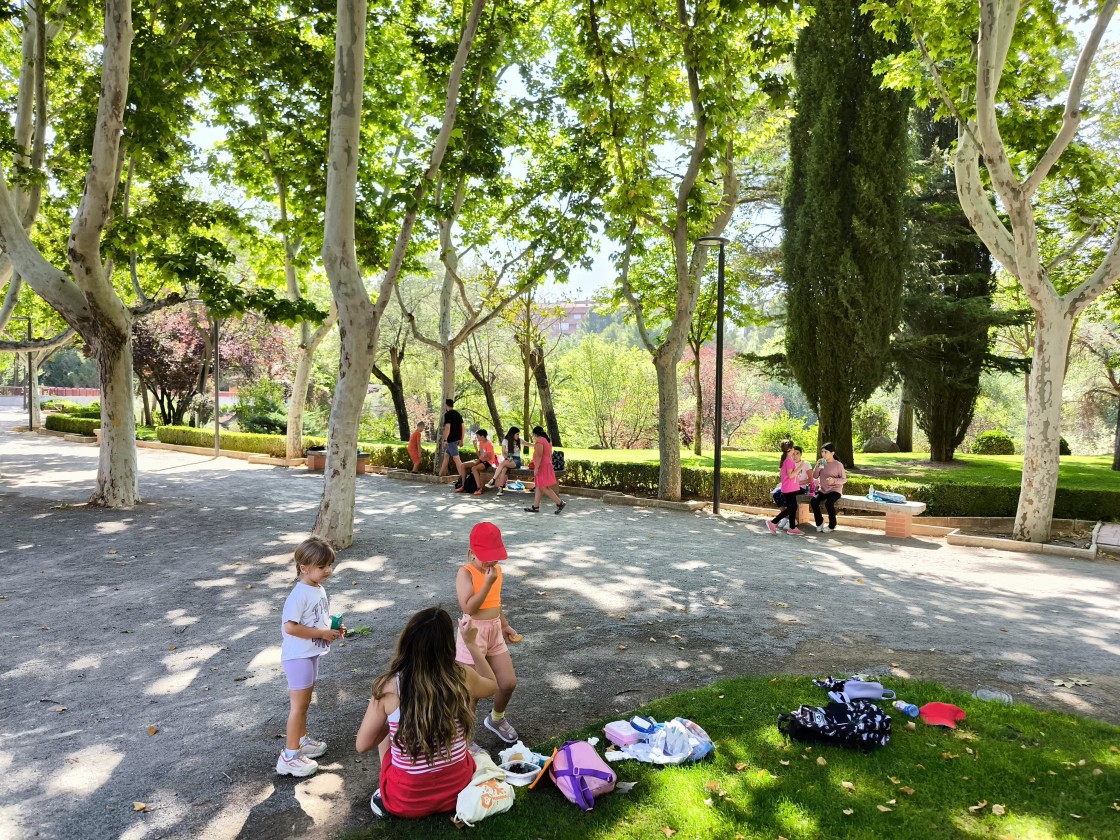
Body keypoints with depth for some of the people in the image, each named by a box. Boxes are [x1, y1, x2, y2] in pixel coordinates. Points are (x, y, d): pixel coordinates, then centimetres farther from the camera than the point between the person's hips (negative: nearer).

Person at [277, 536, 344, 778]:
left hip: (312, 654, 9)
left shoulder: (319, 590, 5)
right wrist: (323, 633, -24)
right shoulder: (300, 594, -23)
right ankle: (290, 756, 11)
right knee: (299, 705, 0)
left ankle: (302, 741, 37)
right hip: (298, 656, -9)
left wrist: (333, 630, -1)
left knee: (305, 703, 22)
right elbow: (289, 627, -29)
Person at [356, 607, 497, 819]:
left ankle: (386, 797, 15)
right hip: (458, 788, 1)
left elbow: (362, 745, -6)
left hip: (406, 800, 0)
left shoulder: (389, 686, -19)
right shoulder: (463, 677, -15)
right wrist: (471, 643, 14)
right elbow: (492, 684, 10)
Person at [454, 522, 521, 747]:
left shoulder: (496, 569, 4)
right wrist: (488, 582, -30)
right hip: (474, 633, -7)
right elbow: (468, 608, -29)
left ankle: (496, 719, 41)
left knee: (509, 683, 12)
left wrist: (505, 625, 23)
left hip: (495, 632, 7)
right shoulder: (465, 573, -18)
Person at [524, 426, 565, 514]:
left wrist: (536, 468, -21)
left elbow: (539, 455, -21)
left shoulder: (539, 441, -14)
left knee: (544, 488, -9)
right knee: (538, 487, 12)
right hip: (547, 465, 10)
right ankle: (535, 507, 14)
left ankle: (560, 503, -11)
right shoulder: (547, 440, 16)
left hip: (542, 466, -10)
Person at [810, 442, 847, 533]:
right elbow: (815, 476, 5)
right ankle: (819, 522, 0)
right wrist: (817, 467, -12)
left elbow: (844, 479, -6)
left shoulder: (838, 465, -7)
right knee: (813, 501, -24)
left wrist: (834, 480, -25)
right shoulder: (822, 463, 6)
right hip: (823, 490, 5)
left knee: (828, 503, -32)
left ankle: (832, 525, -7)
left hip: (835, 490, -5)